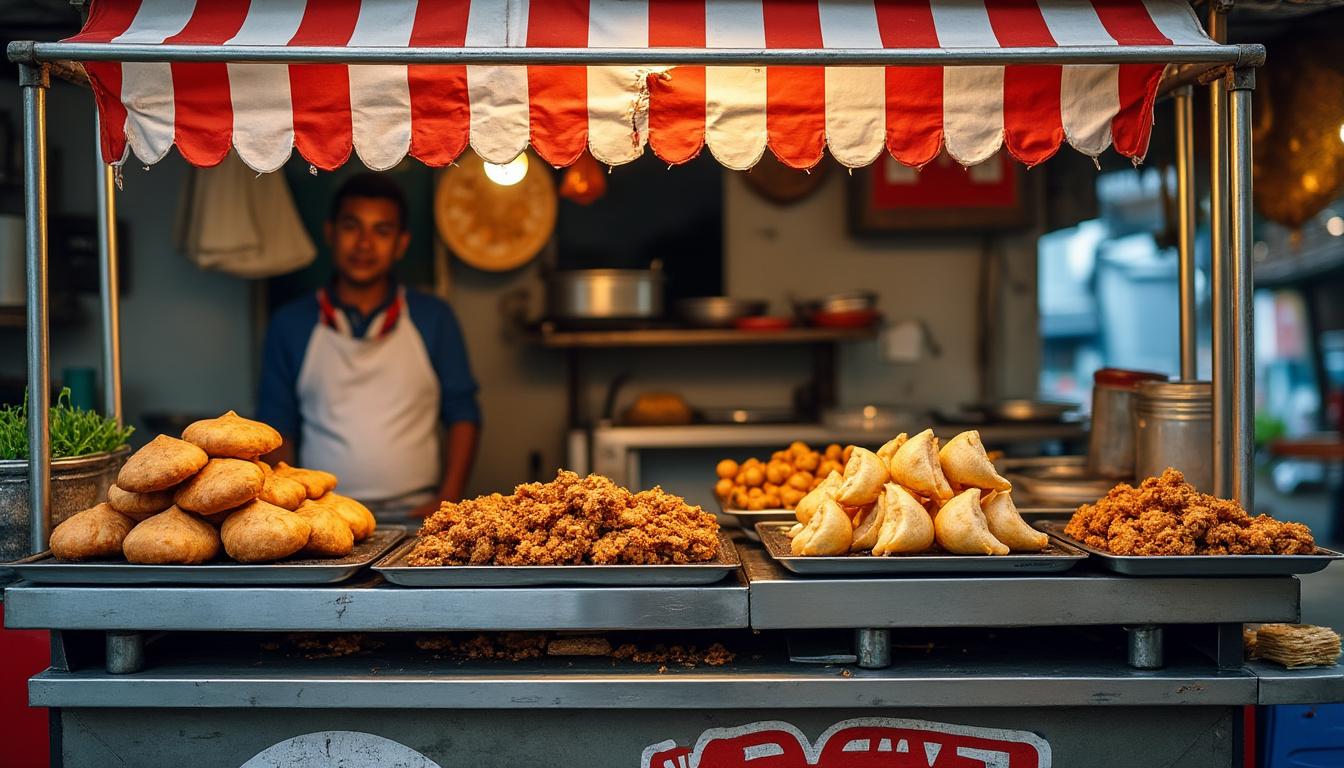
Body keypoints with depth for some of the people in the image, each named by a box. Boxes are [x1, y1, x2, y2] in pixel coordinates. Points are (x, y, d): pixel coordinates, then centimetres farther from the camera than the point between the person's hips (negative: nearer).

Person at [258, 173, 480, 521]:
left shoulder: (434, 319, 9)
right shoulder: (290, 324, 9)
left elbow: (462, 414, 9)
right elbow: (278, 426, 11)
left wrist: (448, 501, -3)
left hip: (414, 517, 0)